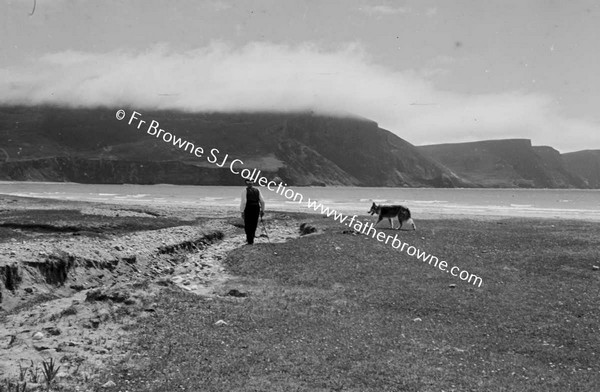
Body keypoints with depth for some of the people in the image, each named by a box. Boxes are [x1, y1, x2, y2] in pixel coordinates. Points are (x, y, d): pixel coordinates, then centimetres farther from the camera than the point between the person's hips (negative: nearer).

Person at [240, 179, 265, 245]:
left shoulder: (245, 191, -6)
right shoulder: (257, 191, 6)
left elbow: (243, 202, -15)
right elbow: (262, 201, 4)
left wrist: (242, 212, -12)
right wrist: (262, 210, 12)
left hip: (248, 209, -4)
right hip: (256, 209, 4)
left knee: (248, 225, 7)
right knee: (254, 224, 18)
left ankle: (250, 241, 3)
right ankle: (251, 239, 28)